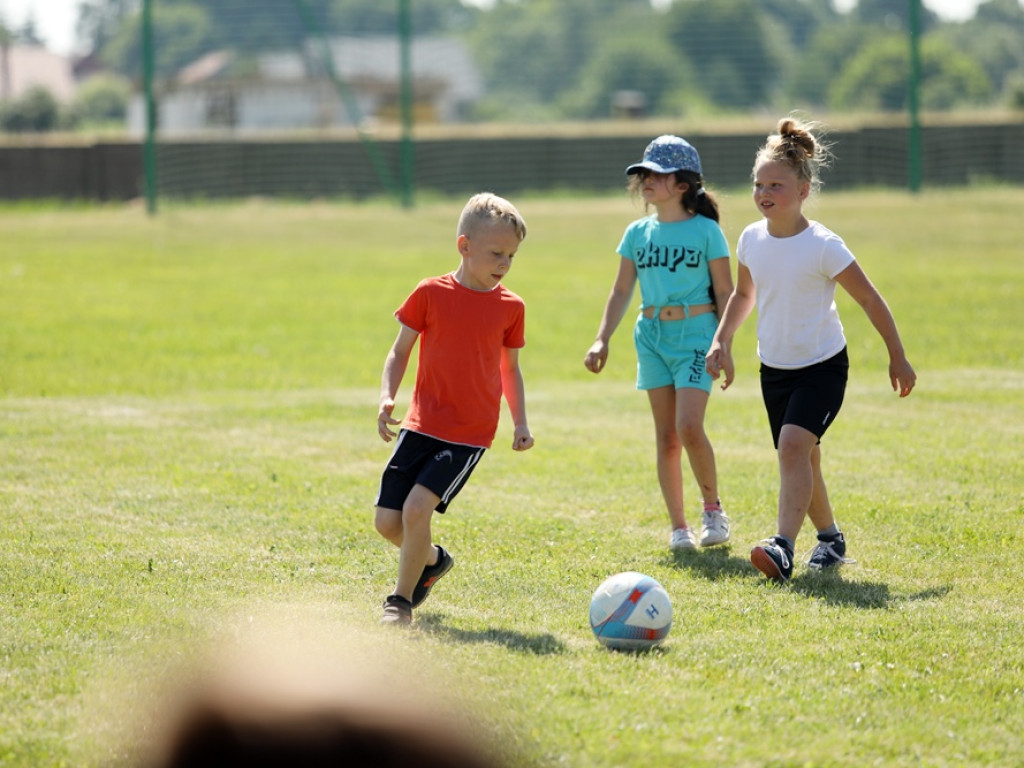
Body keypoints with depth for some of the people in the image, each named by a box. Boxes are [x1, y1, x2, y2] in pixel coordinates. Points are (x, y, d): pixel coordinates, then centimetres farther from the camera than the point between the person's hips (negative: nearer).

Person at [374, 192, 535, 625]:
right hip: (421, 425, 2)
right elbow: (400, 352, 5)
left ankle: (402, 599, -1)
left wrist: (520, 422, 8)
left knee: (417, 507, -18)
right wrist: (387, 397, -11)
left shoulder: (510, 308, 2)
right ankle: (432, 560, 31)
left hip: (470, 435, -1)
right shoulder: (431, 294, -2)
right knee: (387, 520, -1)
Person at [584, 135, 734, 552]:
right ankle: (678, 526, 10)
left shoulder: (706, 231, -4)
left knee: (689, 427, -18)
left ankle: (713, 508, 4)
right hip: (652, 336, 4)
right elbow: (622, 291, 11)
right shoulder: (638, 233, 7)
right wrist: (602, 339, 3)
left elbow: (725, 293, -1)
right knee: (666, 435, 4)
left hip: (695, 334, -4)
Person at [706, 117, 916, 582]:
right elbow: (744, 293, 18)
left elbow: (871, 301, -9)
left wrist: (898, 359, -4)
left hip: (822, 366, -6)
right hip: (774, 368, 6)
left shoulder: (823, 247, -18)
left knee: (793, 444, -26)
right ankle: (830, 539, 33)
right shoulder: (752, 239, -2)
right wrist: (722, 342, 7)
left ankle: (784, 548, -34)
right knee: (802, 458, 12)